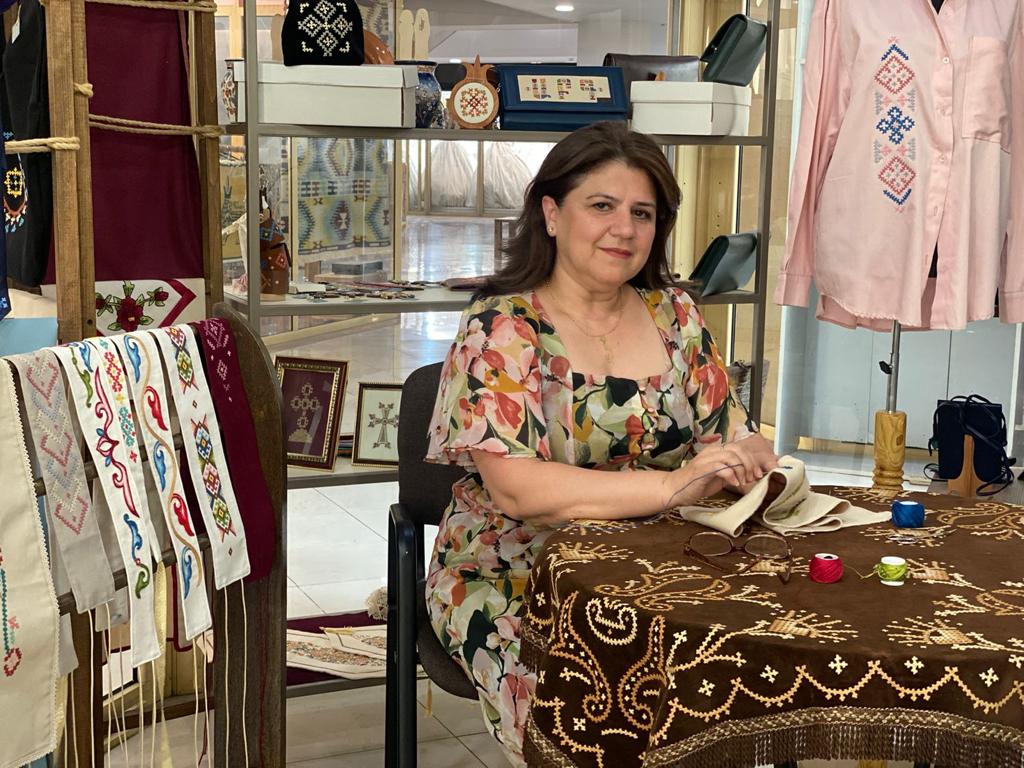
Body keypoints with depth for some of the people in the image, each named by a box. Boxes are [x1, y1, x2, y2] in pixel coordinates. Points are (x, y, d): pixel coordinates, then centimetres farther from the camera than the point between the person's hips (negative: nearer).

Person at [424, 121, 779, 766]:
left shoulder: (673, 316, 8)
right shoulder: (501, 329, -8)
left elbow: (735, 435, 9)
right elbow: (517, 489, -21)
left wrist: (750, 458, -16)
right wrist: (672, 485, -30)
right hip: (513, 577, -4)